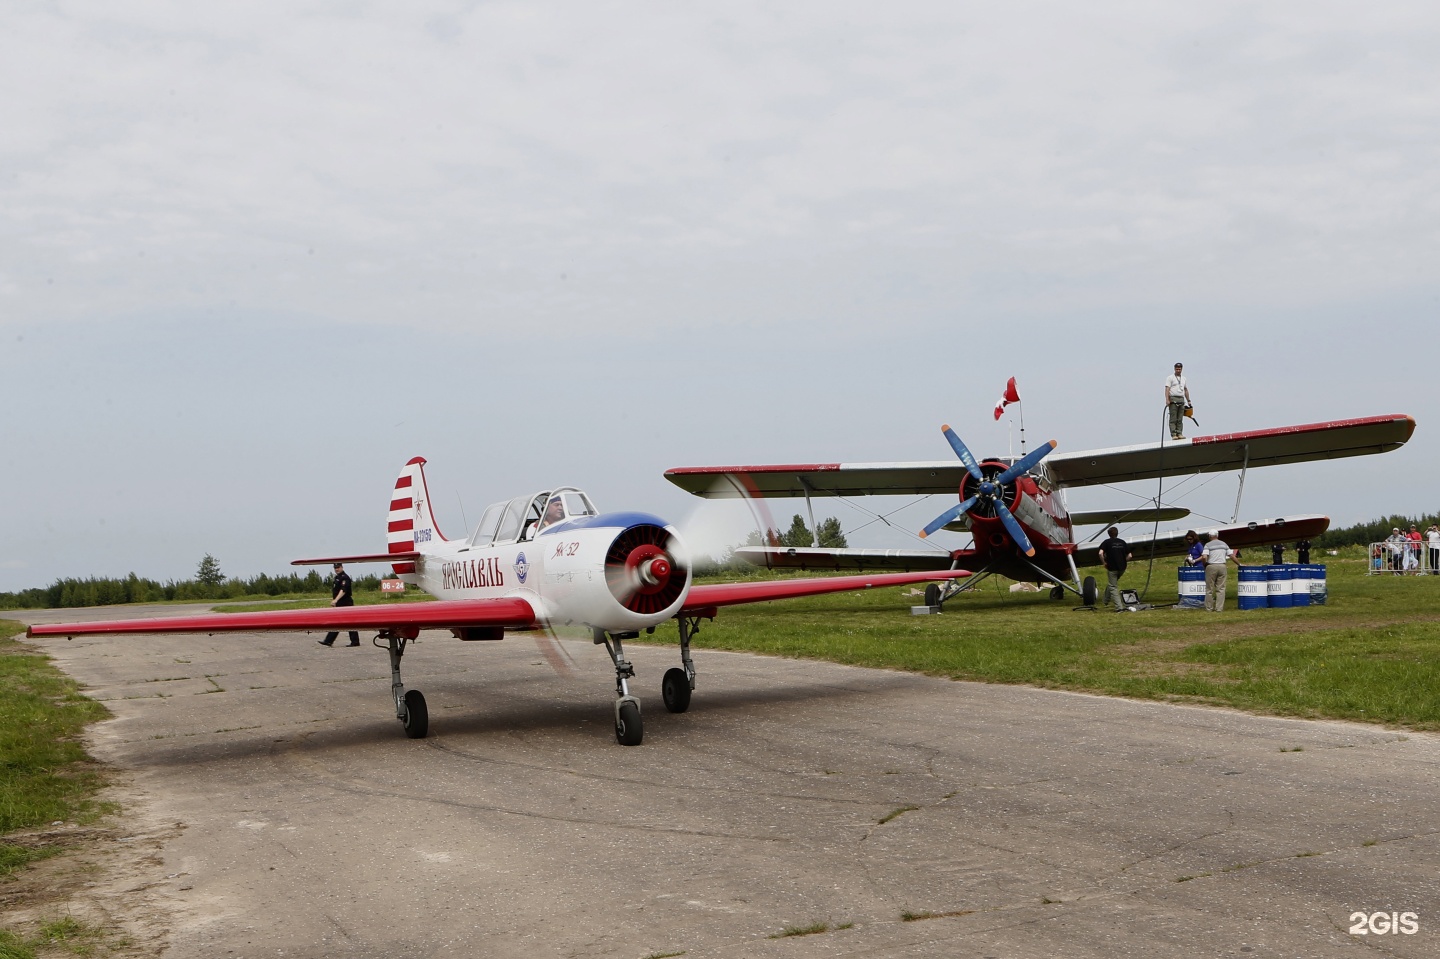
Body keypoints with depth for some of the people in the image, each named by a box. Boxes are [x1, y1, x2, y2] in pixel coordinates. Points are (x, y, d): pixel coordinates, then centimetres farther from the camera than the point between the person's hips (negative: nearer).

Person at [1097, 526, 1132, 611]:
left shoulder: (1107, 542, -3)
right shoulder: (1123, 542, 8)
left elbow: (1100, 553, -19)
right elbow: (1129, 556, 4)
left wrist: (1104, 563, -6)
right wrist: (1123, 562, 16)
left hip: (1112, 568, -5)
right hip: (1122, 568, 5)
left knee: (1113, 587, 1)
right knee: (1112, 583, 26)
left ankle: (1119, 606, -9)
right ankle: (1106, 601, 35)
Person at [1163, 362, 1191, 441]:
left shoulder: (1183, 378, 20)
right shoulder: (1170, 378, 1)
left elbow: (1186, 390, 24)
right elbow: (1167, 389, -9)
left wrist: (1188, 401, 20)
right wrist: (1167, 400, -21)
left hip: (1181, 399, 6)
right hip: (1173, 399, -6)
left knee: (1180, 419, 3)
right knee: (1173, 419, -7)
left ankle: (1179, 434, 2)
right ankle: (1173, 435, -10)